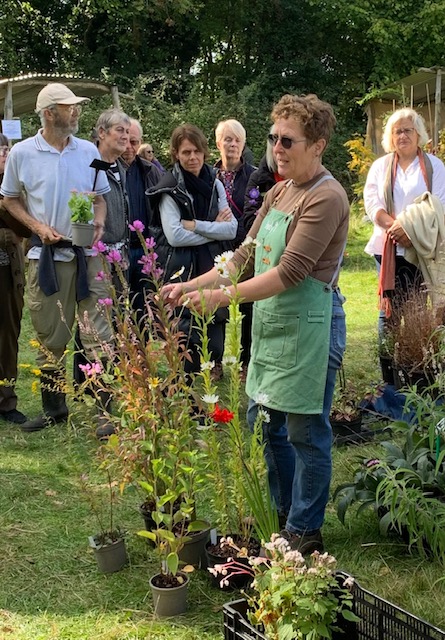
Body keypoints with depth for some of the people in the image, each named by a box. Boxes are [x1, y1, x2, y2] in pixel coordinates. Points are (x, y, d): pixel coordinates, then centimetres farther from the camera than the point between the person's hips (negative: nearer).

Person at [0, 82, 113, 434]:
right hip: (46, 254, 0)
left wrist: (99, 222, -7)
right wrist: (38, 226, -8)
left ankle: (107, 409, 2)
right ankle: (54, 407, 23)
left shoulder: (88, 151, 5)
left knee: (98, 333, -4)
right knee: (50, 336, 9)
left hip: (87, 253, 1)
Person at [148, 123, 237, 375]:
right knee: (188, 341, -3)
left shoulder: (215, 184, 9)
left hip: (213, 269, 5)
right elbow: (175, 236, -16)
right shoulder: (170, 189, -5)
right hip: (183, 271, -4)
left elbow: (232, 229, 0)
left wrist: (195, 225, -11)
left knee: (215, 340, 8)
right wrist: (214, 228, -9)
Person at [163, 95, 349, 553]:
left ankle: (305, 530, 21)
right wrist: (192, 286, 5)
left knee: (305, 433, 4)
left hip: (309, 326, -9)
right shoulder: (278, 193, 12)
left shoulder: (326, 198, -15)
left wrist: (225, 295, -24)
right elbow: (247, 257, 13)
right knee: (264, 425, 16)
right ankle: (284, 512, 35)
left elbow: (290, 272, -22)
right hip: (270, 325, 9)